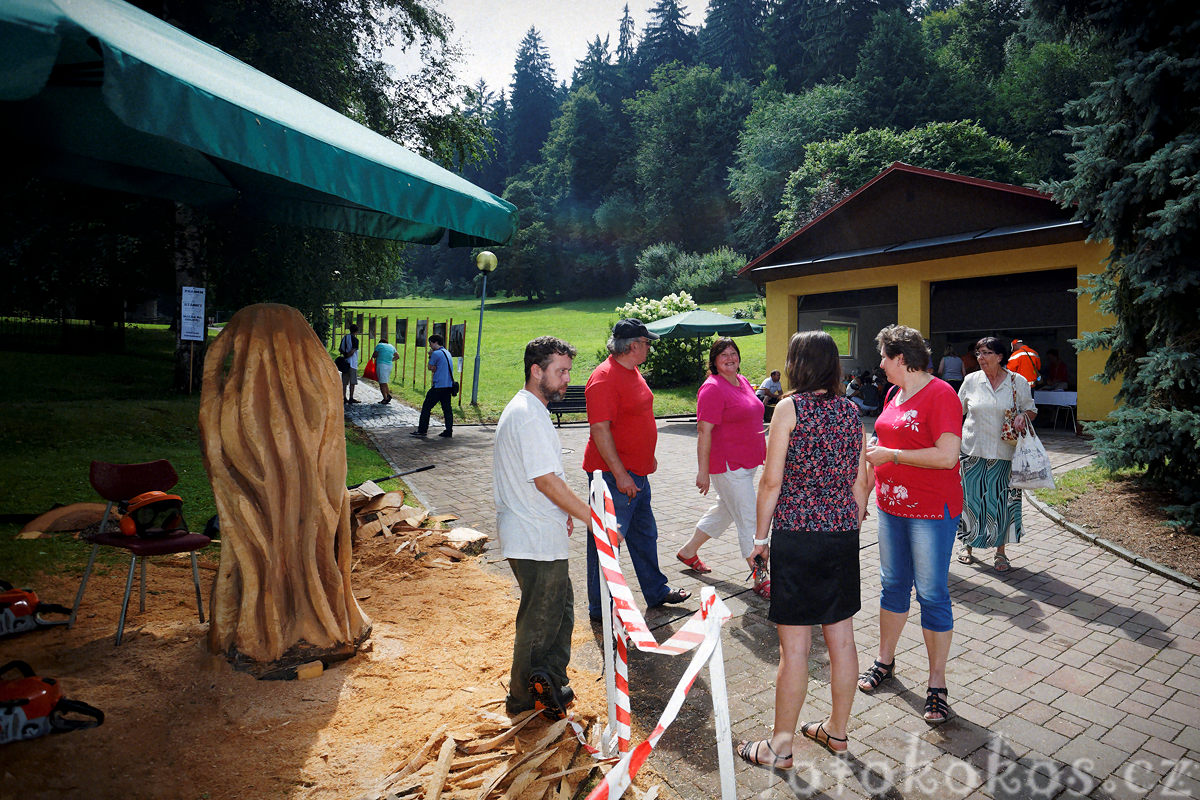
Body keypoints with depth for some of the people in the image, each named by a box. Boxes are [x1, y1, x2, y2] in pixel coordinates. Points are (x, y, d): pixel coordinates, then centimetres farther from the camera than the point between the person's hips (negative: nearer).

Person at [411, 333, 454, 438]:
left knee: (426, 407, 2)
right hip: (449, 385, 8)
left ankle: (422, 430, 5)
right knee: (447, 408, 8)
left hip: (439, 386, -8)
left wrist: (430, 356, 7)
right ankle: (449, 431, 6)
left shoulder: (436, 353, -11)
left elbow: (431, 368, -1)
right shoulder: (447, 352, 16)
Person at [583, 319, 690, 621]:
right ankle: (600, 608, 14)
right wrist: (620, 475, -24)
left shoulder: (632, 372, 12)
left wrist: (649, 457, 24)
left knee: (645, 535, 21)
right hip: (614, 475, -10)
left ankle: (656, 591, 36)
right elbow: (599, 429, -23)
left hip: (636, 473, 10)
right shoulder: (605, 378, -19)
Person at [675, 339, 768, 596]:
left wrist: (759, 455, 24)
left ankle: (689, 551, 37)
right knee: (749, 522, -5)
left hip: (747, 463, 9)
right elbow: (704, 431, -19)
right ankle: (760, 579, 5)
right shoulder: (713, 388, -16)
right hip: (727, 466, -9)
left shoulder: (742, 381, 12)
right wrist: (703, 470, -21)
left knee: (724, 511, 21)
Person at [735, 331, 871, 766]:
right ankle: (837, 730, 32)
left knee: (794, 646, 2)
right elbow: (860, 480, 10)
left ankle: (780, 746, 16)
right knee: (841, 638, 15)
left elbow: (772, 480, -11)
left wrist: (760, 535, -1)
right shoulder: (851, 410, 7)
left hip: (796, 534, -6)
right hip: (843, 534, 6)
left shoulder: (790, 407, -10)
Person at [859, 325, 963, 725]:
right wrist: (872, 450, 6)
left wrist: (891, 454, -19)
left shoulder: (940, 394, -15)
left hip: (932, 510, -8)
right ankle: (885, 659, 33)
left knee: (932, 594, 2)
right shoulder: (895, 395, 10)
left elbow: (947, 455, -24)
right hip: (893, 505, 8)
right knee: (893, 584, 18)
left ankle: (937, 683, 15)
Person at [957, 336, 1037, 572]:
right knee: (971, 498, 5)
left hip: (1004, 454, -1)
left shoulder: (1018, 382, 2)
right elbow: (958, 411, 13)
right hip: (973, 451, 1)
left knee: (1002, 501, 2)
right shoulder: (971, 380, 4)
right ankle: (967, 544, 22)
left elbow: (1031, 410, 12)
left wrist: (1023, 416, -10)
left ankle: (1000, 551, 16)